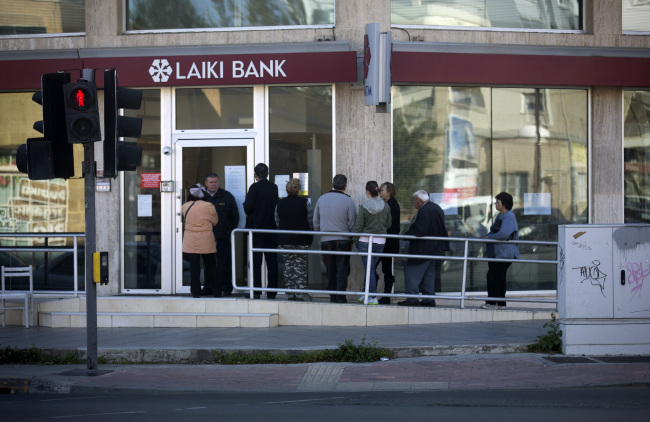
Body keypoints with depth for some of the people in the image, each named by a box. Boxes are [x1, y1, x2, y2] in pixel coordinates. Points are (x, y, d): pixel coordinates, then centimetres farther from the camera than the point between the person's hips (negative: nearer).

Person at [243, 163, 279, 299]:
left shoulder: (255, 187, -10)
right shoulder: (274, 188, 3)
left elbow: (248, 207, -15)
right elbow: (277, 207, 7)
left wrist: (249, 214, 4)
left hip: (256, 229, -4)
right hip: (272, 229, 4)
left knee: (255, 262, 0)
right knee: (272, 262, 7)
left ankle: (256, 291, -2)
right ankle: (271, 292, 7)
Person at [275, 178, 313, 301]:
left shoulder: (279, 204, 2)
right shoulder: (305, 203, -8)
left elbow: (277, 223, 8)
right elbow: (311, 223, -4)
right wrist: (309, 238, 9)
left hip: (284, 240, 3)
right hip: (301, 240, -3)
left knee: (288, 265, 8)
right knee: (300, 266, 2)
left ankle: (290, 292, 8)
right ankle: (301, 292, -4)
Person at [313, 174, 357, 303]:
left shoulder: (321, 199, 3)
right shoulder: (348, 201, -8)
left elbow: (315, 222, 10)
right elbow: (352, 224, -5)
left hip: (325, 241, 3)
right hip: (343, 240, -3)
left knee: (331, 270, 11)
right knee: (342, 270, 2)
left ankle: (332, 295, 12)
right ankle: (340, 296, -4)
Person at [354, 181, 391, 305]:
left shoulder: (364, 207, -11)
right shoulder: (386, 206, 0)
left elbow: (358, 227, -8)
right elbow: (388, 225, 9)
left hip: (366, 241, -4)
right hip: (380, 242, 4)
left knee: (369, 269, 0)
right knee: (371, 268, 16)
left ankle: (373, 297, -2)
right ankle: (367, 294, 21)